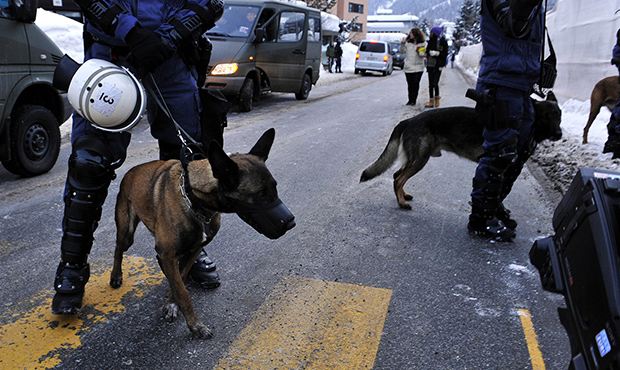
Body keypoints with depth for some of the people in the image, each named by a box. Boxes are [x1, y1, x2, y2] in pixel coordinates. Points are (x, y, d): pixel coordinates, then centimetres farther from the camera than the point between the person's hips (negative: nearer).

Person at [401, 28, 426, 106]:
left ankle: (414, 100, 9)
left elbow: (423, 54, 2)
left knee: (416, 84, 1)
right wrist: (402, 44, -6)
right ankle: (410, 99, 14)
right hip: (408, 67, 2)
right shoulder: (408, 43, 5)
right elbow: (402, 51, 8)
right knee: (410, 84, 6)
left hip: (418, 68, -2)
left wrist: (420, 53, -19)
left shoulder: (423, 44, -1)